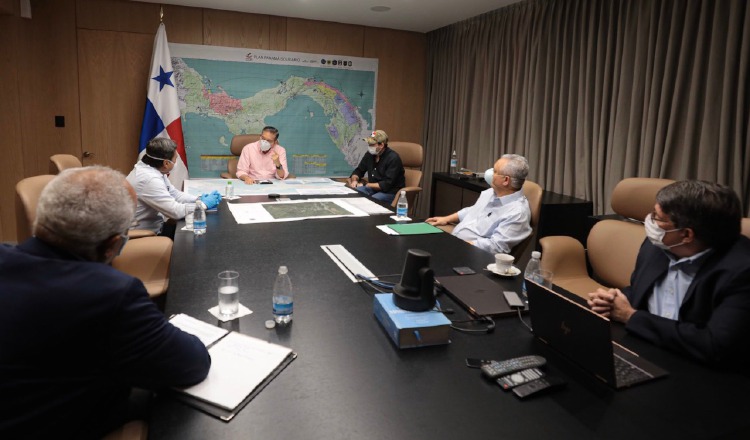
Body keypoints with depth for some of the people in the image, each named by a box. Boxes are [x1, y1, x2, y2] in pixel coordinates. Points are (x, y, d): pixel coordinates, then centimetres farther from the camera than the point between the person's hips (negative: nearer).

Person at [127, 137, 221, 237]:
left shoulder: (153, 169, -1)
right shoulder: (150, 180, -27)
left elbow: (174, 194, 10)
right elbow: (175, 211, -27)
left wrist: (199, 199, -3)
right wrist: (203, 204, -15)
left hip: (153, 227, 8)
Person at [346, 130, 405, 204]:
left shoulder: (393, 158, -17)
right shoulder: (369, 154, 3)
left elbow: (387, 185, -21)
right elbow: (358, 171, 15)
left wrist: (365, 185, -17)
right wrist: (354, 180, -8)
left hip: (390, 192, -6)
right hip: (373, 188, 6)